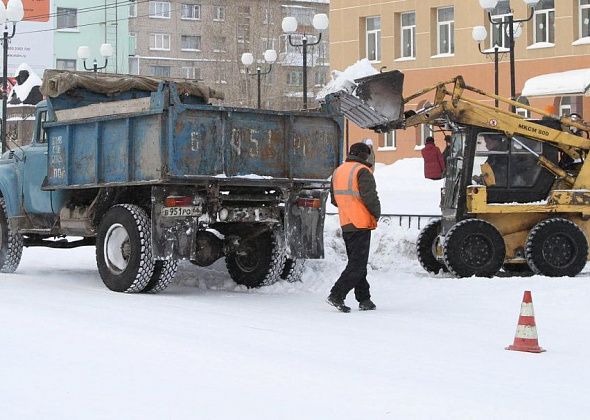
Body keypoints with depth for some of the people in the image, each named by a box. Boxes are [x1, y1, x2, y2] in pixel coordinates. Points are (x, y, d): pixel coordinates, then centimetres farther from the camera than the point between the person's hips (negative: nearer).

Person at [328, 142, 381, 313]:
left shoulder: (338, 171, 13)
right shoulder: (362, 171, -12)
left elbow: (334, 198, 19)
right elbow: (370, 196, -19)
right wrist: (376, 213, -3)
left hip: (345, 225, 8)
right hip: (361, 224, -8)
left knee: (356, 262, 15)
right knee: (358, 264, -5)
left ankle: (364, 300, 17)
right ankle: (337, 295, -14)